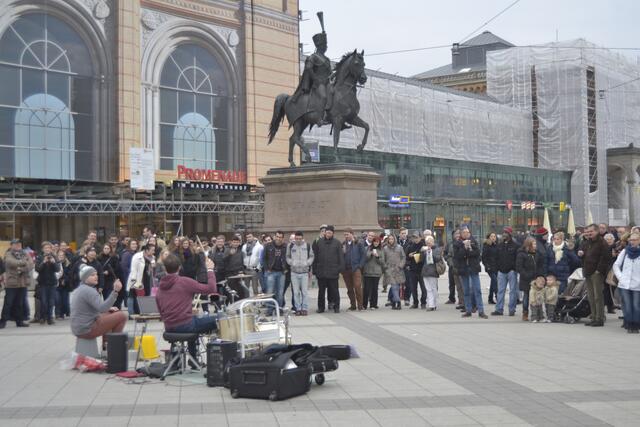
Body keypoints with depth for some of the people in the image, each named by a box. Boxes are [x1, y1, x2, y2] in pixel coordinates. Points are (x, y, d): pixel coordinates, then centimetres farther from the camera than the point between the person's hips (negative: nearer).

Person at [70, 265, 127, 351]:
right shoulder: (89, 291, -18)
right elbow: (102, 308, -32)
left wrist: (108, 308, 13)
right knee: (122, 316, -11)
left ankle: (105, 344, 26)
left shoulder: (80, 289, 14)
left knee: (110, 314, 30)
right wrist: (115, 291, -36)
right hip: (87, 330, -10)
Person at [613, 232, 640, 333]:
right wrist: (620, 277, 3)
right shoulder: (625, 251, 9)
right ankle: (629, 325, 12)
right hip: (624, 285, 2)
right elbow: (616, 265, 14)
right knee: (627, 307, 2)